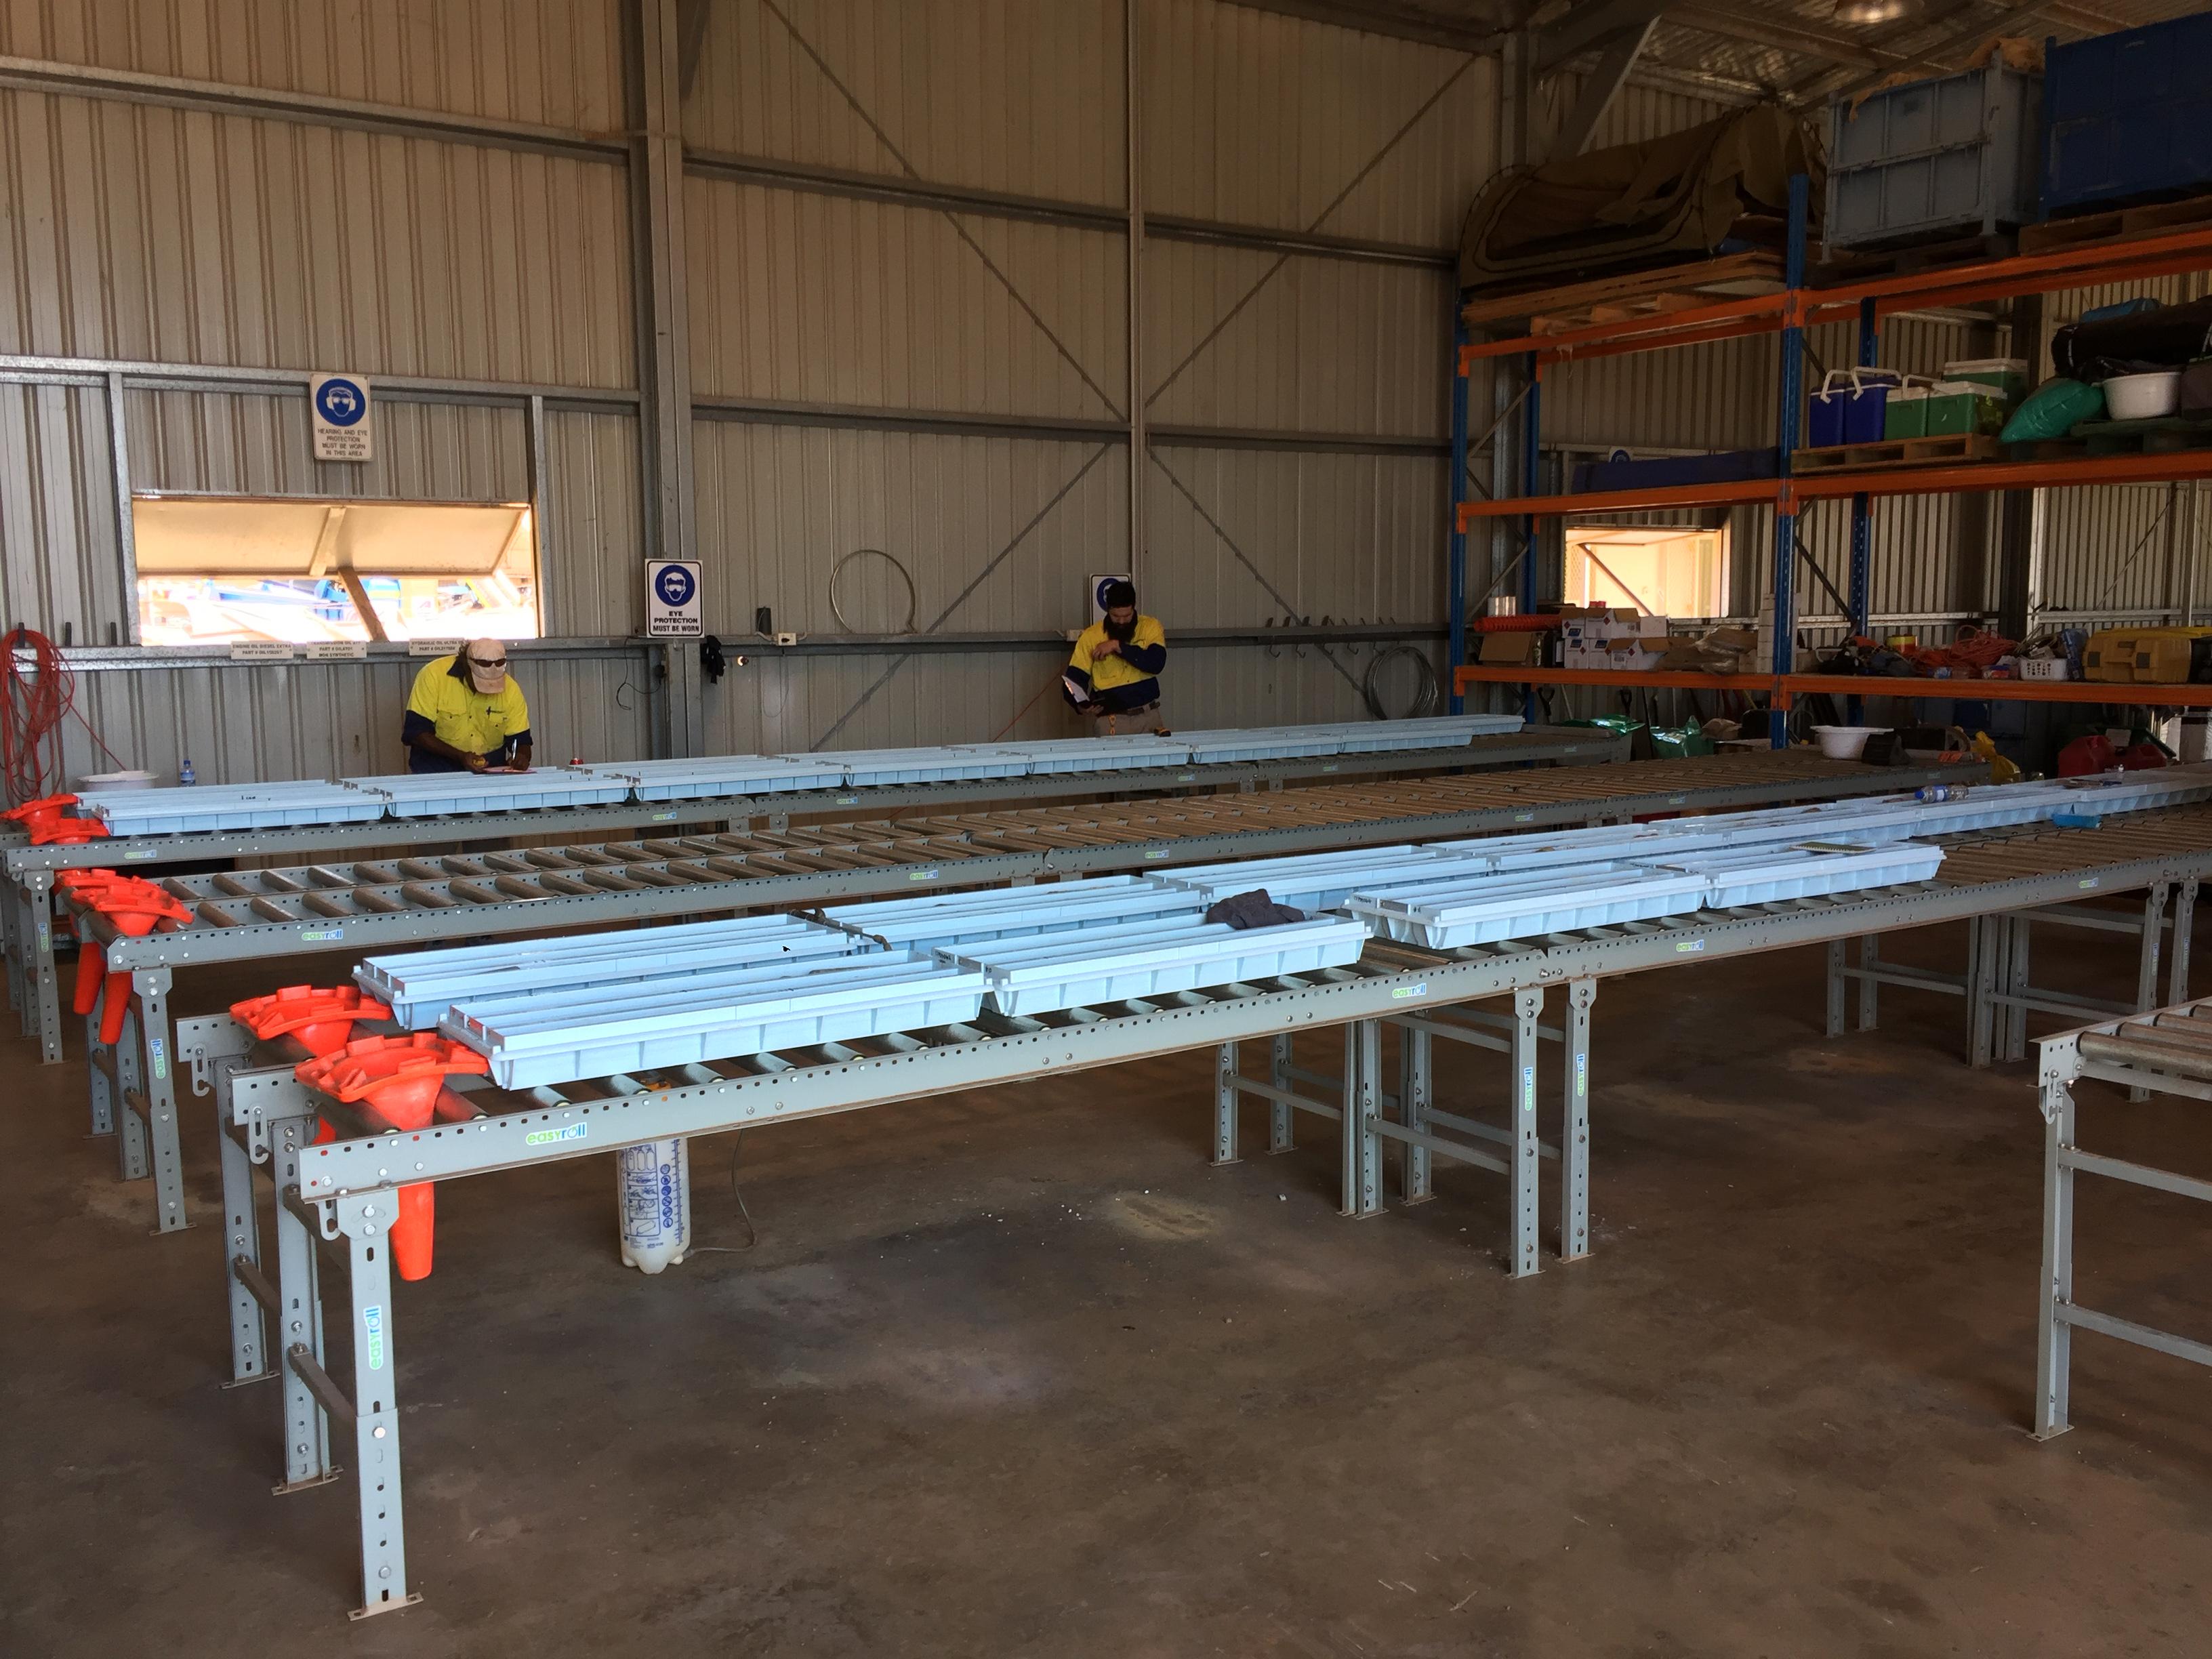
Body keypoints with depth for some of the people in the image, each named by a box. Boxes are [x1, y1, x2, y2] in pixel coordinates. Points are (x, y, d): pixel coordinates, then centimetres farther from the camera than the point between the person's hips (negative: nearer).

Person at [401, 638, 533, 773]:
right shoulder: (433, 675, -15)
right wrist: (460, 756, -26)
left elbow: (521, 740, -1)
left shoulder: (510, 688, -8)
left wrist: (521, 758, -25)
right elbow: (416, 732, -15)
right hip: (437, 763, -3)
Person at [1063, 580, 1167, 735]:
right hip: (1110, 720, -1)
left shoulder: (1150, 627, 0)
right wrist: (1081, 706, -22)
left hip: (1149, 715, 1)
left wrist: (1118, 646, -18)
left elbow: (1156, 664, -15)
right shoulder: (1091, 636, -2)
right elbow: (1075, 679, -2)